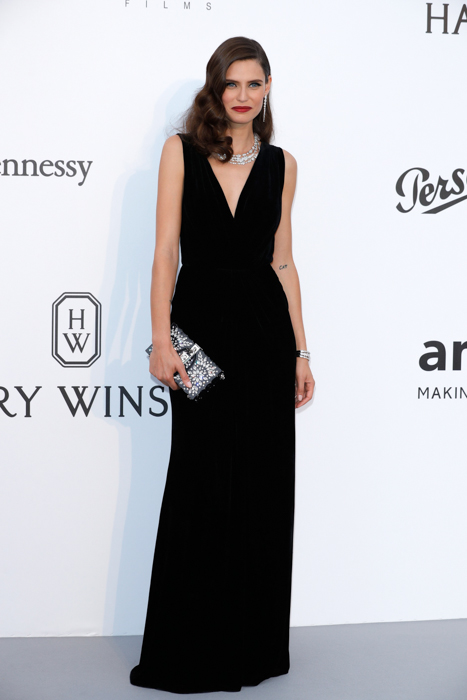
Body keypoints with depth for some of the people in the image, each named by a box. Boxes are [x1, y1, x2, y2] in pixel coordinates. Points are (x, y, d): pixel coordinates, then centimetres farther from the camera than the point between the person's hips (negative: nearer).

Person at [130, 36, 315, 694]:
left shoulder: (280, 164, 10)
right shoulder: (182, 151, 2)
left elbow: (284, 261, 11)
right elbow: (166, 249, -3)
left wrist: (300, 350, 7)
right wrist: (160, 338, -12)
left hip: (265, 326, 3)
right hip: (200, 323, -3)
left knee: (266, 481, 5)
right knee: (202, 482, 0)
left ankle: (255, 643, 19)